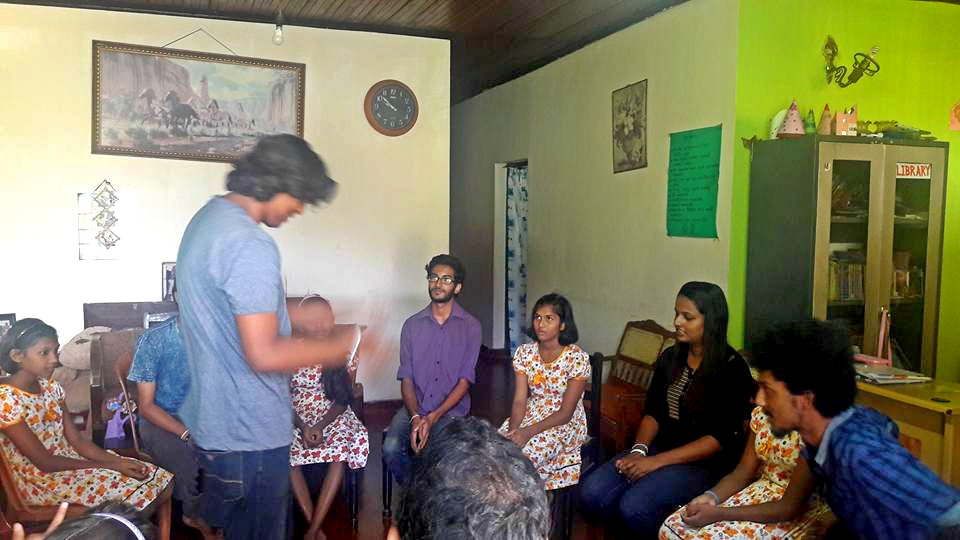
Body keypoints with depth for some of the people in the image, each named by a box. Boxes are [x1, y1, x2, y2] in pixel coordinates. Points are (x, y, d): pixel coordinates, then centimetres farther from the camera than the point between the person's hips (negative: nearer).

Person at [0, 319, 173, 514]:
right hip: (40, 481, -7)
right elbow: (45, 463, -19)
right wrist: (109, 466, -16)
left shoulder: (50, 388, 4)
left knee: (162, 483, -6)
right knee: (135, 488, -20)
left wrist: (117, 461, -12)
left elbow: (76, 441, 4)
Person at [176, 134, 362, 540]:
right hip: (251, 435, -9)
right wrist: (338, 345, -15)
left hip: (210, 422, 9)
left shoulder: (208, 218, 7)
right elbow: (263, 354, -26)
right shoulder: (250, 245, -25)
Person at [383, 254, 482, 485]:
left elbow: (465, 381, -6)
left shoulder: (470, 326, -2)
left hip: (451, 409, -2)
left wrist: (433, 418, -17)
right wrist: (415, 417, -16)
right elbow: (406, 378, 2)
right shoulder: (412, 324, 5)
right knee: (391, 448, -24)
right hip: (414, 407, 2)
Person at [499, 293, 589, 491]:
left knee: (522, 455, -29)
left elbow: (565, 413, -15)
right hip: (531, 415, 4)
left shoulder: (577, 358, -15)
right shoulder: (524, 353, -1)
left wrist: (528, 432, -26)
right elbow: (519, 401, -4)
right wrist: (513, 431, -23)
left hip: (566, 424, -4)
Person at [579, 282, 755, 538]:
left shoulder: (732, 369, -12)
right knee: (592, 493, -14)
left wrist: (657, 461, -20)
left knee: (635, 506, -28)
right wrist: (639, 450, -10)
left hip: (707, 462, -6)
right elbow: (653, 412, 10)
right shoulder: (670, 357, 8)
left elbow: (721, 438, -16)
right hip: (660, 448, 6)